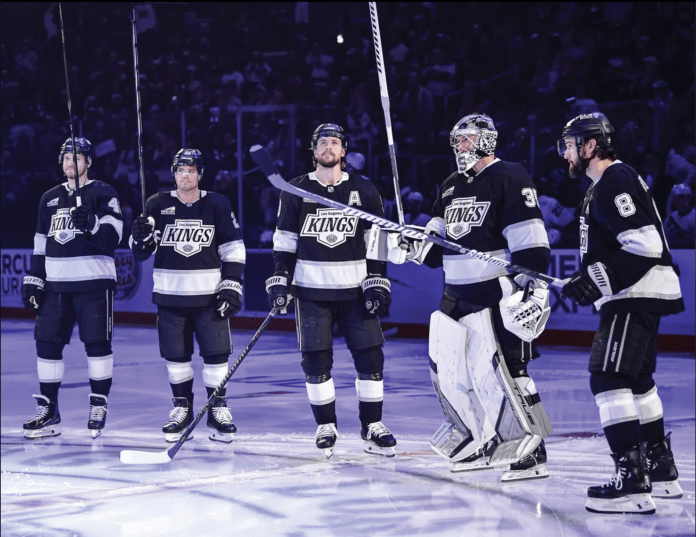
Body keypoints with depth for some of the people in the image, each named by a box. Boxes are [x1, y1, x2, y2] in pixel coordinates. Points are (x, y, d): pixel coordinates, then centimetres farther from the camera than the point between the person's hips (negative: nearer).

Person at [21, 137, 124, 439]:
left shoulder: (103, 194, -1)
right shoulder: (50, 199, 15)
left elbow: (112, 239, -11)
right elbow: (41, 245, 19)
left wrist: (92, 223, -28)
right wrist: (34, 280, 13)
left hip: (94, 281, -5)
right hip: (56, 284, 5)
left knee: (97, 344, -3)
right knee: (47, 343, 1)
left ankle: (99, 407, 8)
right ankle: (48, 411, 8)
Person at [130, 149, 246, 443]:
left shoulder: (217, 204, 0)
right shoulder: (158, 204, 3)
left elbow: (233, 249, 3)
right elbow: (140, 252, 6)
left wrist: (232, 284, -5)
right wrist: (141, 238, -17)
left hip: (209, 294, -1)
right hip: (170, 294, 1)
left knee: (216, 352, -3)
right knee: (175, 355, 6)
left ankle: (218, 409, 8)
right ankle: (182, 408, 19)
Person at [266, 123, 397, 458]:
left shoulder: (364, 191, 5)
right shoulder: (297, 192, 4)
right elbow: (284, 242, 7)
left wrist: (377, 284, -2)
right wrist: (279, 281, -2)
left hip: (354, 289, 1)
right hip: (311, 291, 0)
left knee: (370, 356, -4)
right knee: (316, 361, -2)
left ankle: (371, 427, 7)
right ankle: (326, 427, 11)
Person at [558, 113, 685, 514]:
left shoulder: (616, 182, -14)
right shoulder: (605, 184, 20)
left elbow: (646, 244, -23)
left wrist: (602, 282, -22)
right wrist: (588, 279, 17)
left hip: (637, 295, -11)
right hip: (635, 296, 11)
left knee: (609, 378, -17)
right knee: (636, 379, 21)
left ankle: (632, 481, -22)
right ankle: (662, 471, 30)